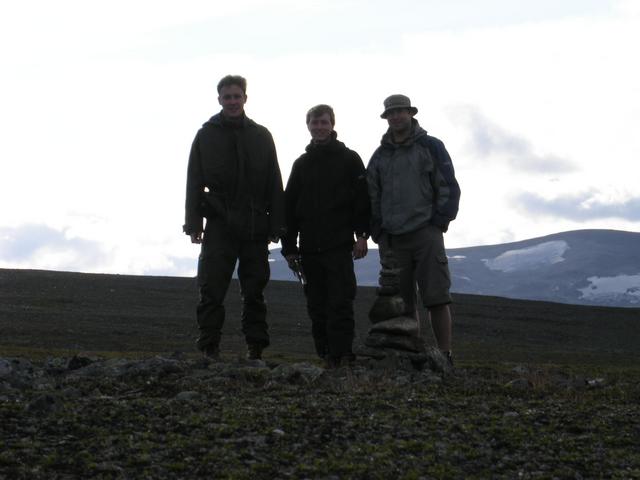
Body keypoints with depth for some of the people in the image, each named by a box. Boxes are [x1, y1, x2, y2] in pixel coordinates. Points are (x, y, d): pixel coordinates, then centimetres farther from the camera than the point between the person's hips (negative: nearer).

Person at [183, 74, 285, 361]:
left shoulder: (261, 136, 11)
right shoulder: (206, 135, 7)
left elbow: (274, 184, 10)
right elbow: (194, 182, 4)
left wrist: (276, 224, 2)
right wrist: (193, 223, -5)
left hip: (255, 226, 2)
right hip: (219, 225, -1)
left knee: (254, 289, 5)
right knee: (212, 289, -6)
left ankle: (256, 348, 11)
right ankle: (209, 347, -1)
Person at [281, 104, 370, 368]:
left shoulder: (349, 159, 7)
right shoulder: (301, 164, 18)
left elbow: (362, 198, 1)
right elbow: (289, 206, 16)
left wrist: (361, 235, -10)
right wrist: (289, 246, 9)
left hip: (339, 246, -4)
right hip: (310, 248, 4)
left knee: (340, 303, -10)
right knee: (317, 306, 3)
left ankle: (342, 355, -13)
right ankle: (327, 356, 6)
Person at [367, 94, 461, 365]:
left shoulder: (431, 147, 6)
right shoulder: (380, 156, 16)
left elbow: (449, 188, 2)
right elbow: (372, 197, 17)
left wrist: (439, 224, -6)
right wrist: (378, 233, 6)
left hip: (426, 233, -4)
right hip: (392, 240, 4)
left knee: (436, 297, -9)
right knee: (402, 302, 2)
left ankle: (445, 357, -8)